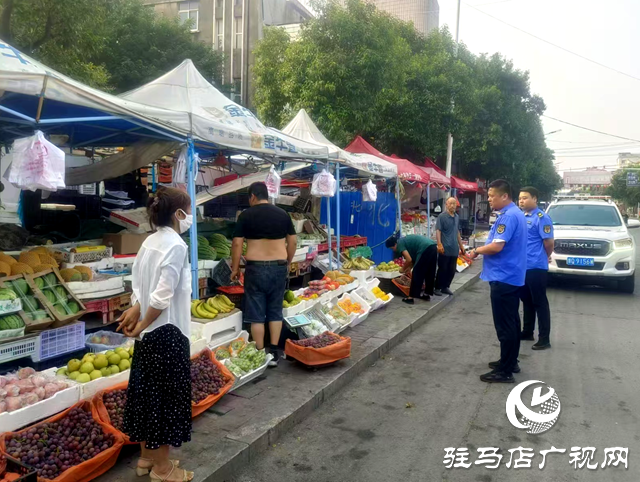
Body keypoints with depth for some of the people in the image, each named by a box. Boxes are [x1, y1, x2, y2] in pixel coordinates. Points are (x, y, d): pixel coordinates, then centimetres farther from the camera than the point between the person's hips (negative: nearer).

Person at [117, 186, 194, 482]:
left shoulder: (150, 242, 8)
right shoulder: (176, 246, -19)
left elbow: (141, 285, 8)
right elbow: (162, 297, -23)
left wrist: (136, 311, -5)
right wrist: (142, 324, -11)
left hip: (149, 333, 9)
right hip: (167, 332, -9)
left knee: (147, 391, 17)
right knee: (167, 395, 4)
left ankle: (147, 458, 33)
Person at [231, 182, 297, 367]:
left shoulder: (246, 215, -4)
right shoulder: (283, 214, 5)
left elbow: (237, 243, -6)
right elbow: (292, 242, 10)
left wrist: (235, 268, 4)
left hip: (256, 268, -3)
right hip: (279, 267, 3)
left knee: (256, 314, 5)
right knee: (275, 311, 13)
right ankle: (274, 352, 16)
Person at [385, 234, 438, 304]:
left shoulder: (400, 244, 0)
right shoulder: (405, 240, 27)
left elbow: (409, 259, -8)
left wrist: (403, 269, 7)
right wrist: (410, 267, 28)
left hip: (426, 249, -9)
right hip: (433, 247, 9)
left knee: (417, 274, -1)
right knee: (429, 273, 19)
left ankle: (411, 297, 2)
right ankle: (427, 295, 27)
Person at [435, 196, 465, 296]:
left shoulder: (457, 217, 13)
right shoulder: (442, 216, -7)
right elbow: (438, 231, -12)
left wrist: (461, 245, 21)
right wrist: (439, 244, -22)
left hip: (454, 249, 6)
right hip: (445, 249, -6)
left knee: (452, 270, 10)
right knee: (442, 269, 0)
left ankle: (445, 287, 22)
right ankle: (437, 288, 11)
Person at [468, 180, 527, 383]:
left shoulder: (508, 216, -19)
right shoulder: (515, 213, 14)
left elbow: (497, 246, -26)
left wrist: (478, 250, -9)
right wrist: (483, 248, 10)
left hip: (504, 278, -11)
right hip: (512, 276, 11)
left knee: (505, 325, -4)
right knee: (511, 322, 17)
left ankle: (505, 371, 3)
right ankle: (510, 362, 28)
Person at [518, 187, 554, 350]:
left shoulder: (542, 218, -13)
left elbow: (549, 242, -13)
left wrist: (543, 257, 2)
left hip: (536, 267, -8)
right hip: (522, 266, 8)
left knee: (540, 302, -1)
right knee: (526, 300, 17)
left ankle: (544, 339, 5)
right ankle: (527, 332, 29)